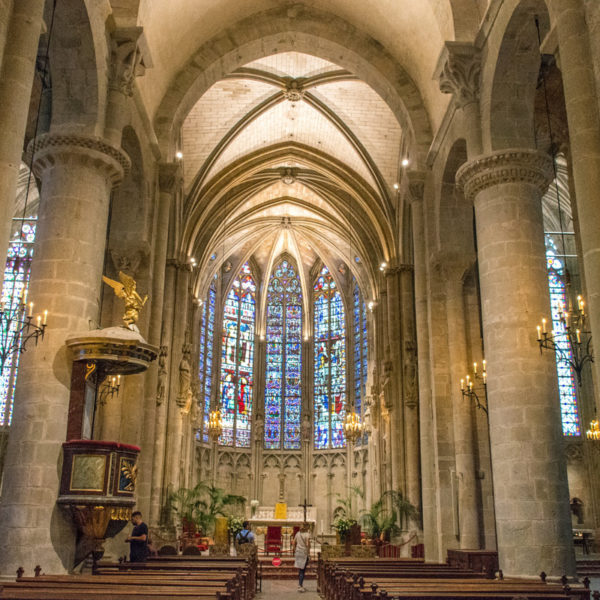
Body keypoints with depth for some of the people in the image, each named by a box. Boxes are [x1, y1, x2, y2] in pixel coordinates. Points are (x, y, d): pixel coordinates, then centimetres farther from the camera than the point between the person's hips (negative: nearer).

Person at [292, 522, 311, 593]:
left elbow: (294, 543, 11)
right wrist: (309, 550, -8)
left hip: (298, 552, 6)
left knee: (300, 570, 17)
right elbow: (307, 544, -22)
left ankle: (300, 584, 23)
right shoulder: (307, 534, -11)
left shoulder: (298, 533, 7)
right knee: (302, 570, 0)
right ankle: (300, 586, -2)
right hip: (304, 553, -6)